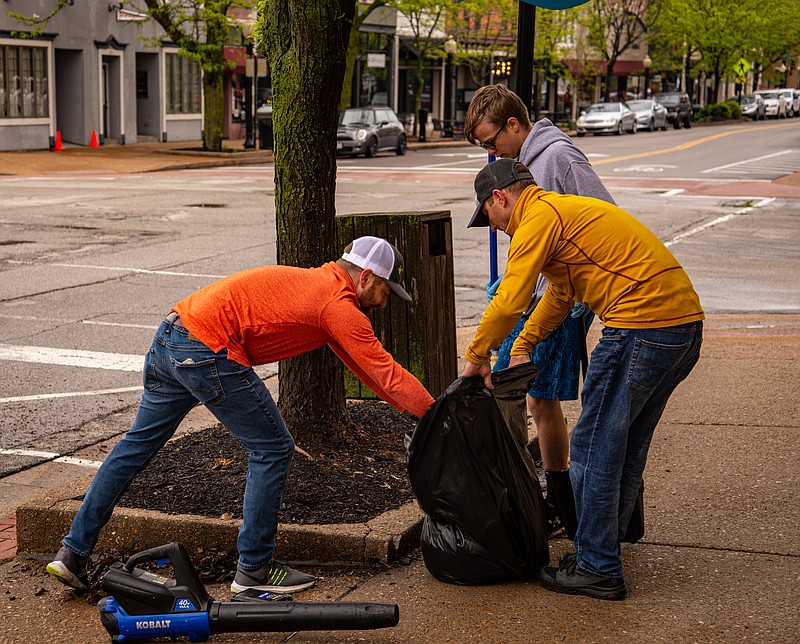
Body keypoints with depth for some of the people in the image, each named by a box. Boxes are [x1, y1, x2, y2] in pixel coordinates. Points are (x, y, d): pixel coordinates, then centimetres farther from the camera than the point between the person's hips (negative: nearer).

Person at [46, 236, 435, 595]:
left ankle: (73, 552, 22)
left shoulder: (317, 284, 23)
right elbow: (385, 371, -5)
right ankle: (253, 569, 9)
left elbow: (366, 366, 28)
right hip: (207, 353, -10)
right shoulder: (339, 304, -5)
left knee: (137, 445, 17)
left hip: (169, 341, 10)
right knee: (273, 449, 2)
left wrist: (412, 406, 29)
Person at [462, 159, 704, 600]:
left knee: (594, 446, -1)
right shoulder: (568, 210, 26)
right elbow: (559, 296, 35)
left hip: (641, 327, -10)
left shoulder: (538, 218, -6)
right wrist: (522, 348, 31)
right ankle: (601, 552, 26)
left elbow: (510, 300, -11)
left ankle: (597, 571, 5)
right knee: (627, 447, 17)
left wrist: (477, 356, 2)